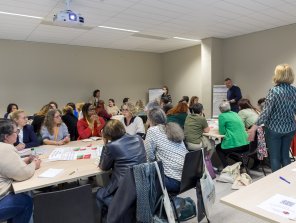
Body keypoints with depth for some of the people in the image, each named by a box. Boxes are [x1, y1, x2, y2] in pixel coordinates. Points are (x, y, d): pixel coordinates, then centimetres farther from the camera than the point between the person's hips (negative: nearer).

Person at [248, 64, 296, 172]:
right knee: (285, 156, 18)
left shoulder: (274, 91, -17)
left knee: (275, 157, 7)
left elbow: (266, 112, -21)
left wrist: (254, 128, -20)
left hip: (274, 129, -5)